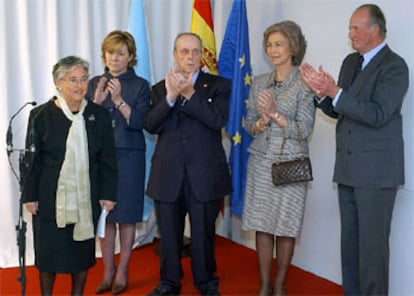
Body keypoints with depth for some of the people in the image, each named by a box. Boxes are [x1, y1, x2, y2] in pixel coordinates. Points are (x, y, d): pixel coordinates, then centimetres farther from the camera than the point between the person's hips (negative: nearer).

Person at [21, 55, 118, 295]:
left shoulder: (100, 115, 1)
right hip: (50, 198, -1)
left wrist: (108, 194, 0)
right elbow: (32, 159, -2)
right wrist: (30, 195, -4)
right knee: (48, 249, 7)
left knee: (83, 248, 11)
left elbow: (108, 159, 3)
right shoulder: (41, 116, -4)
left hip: (87, 197, 2)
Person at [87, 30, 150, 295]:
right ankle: (108, 272, 19)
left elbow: (137, 122, -9)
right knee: (104, 215, 6)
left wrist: (119, 100, -22)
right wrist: (97, 101, -14)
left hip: (129, 157, -2)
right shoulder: (95, 83, 8)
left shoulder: (140, 85, 0)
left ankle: (122, 273, 16)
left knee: (126, 215, 3)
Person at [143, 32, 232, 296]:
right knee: (169, 233, 11)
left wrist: (189, 93, -20)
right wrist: (170, 97, -18)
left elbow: (218, 120, -13)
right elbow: (150, 125, -4)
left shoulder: (218, 85, 3)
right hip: (168, 173, 2)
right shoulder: (160, 88, 10)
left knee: (204, 233, 8)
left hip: (205, 174, -2)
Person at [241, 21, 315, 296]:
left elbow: (304, 130, -9)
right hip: (261, 162, 4)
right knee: (262, 224, 7)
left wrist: (275, 114, -20)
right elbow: (249, 126, 8)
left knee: (286, 227, 4)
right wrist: (262, 121, -13)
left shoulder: (305, 84, -5)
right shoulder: (259, 83, 8)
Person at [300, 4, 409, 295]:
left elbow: (377, 114, -21)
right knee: (350, 240, 14)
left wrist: (336, 93, -23)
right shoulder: (350, 61, 13)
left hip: (376, 170, -8)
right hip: (349, 169, 8)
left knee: (372, 242, -2)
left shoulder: (394, 66, -11)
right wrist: (322, 92, -5)